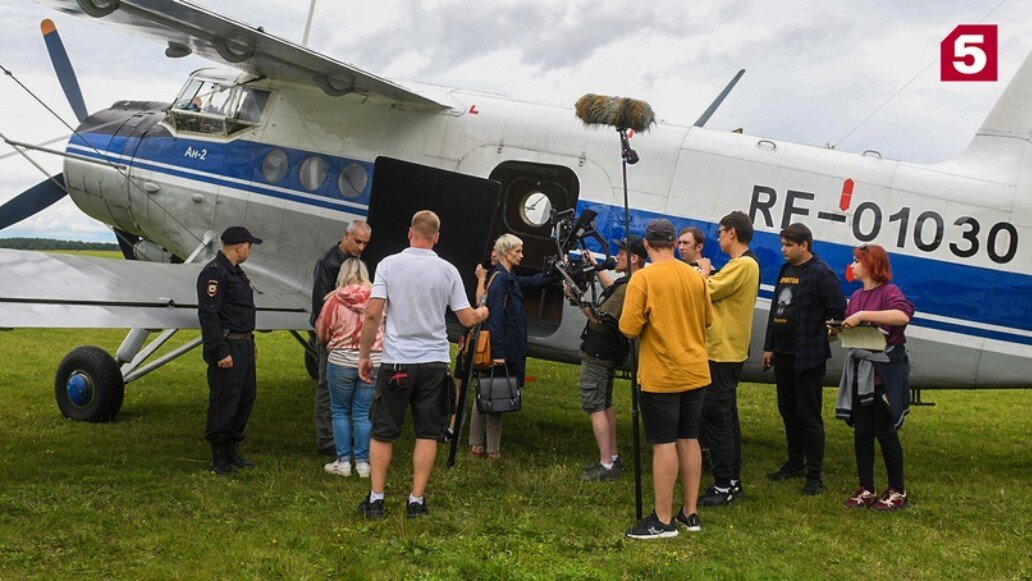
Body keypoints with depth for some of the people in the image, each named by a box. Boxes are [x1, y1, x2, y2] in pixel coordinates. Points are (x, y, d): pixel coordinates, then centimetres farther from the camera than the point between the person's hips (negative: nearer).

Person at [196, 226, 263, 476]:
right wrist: (220, 352, -23)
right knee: (224, 401, -6)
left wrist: (251, 342, 24)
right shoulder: (214, 273, -15)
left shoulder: (236, 272, 18)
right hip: (227, 348, -10)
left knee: (246, 397, 14)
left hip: (243, 346, 10)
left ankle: (231, 452, 24)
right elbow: (208, 314, -21)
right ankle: (218, 459, 2)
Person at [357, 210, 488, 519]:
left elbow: (372, 314, -9)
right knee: (427, 434, 9)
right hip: (434, 362, 1)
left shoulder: (389, 264, -5)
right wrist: (482, 313, 24)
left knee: (383, 433, 10)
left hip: (396, 361, -1)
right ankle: (417, 501, 10)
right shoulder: (447, 270, -1)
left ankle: (376, 500, 13)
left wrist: (363, 355, 2)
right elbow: (467, 319, 1)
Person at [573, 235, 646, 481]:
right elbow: (610, 288, 30)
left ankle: (606, 465, -6)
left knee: (594, 407, -6)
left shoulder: (627, 288, -24)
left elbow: (601, 321, -27)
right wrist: (595, 266, 31)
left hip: (597, 356, -10)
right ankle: (613, 458, 25)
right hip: (606, 354, 10)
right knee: (605, 405, 18)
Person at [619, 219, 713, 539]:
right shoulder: (696, 276, 4)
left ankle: (663, 520, 4)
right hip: (695, 372, 6)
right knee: (689, 439, 13)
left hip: (661, 375, -6)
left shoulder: (643, 278, -14)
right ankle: (690, 513, 21)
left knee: (664, 444, -1)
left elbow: (629, 328, -18)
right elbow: (707, 319, 16)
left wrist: (651, 321, 3)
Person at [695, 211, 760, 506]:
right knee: (726, 416, 15)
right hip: (729, 349, 11)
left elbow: (706, 292, -20)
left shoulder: (742, 265, -18)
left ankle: (724, 486, -3)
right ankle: (732, 481, 21)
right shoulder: (746, 264, 16)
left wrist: (705, 272, -2)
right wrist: (709, 275, 2)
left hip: (723, 351, -11)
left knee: (715, 416, -7)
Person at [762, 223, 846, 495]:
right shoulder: (785, 270, 14)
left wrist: (819, 336, -8)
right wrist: (769, 347, 15)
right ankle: (794, 464, 30)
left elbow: (838, 309, -15)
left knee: (809, 416, -4)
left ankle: (814, 476, 3)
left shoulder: (821, 273, -12)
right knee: (788, 412, 16)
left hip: (808, 357, -8)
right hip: (782, 353, 8)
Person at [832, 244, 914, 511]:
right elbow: (848, 327, 19)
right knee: (862, 431, 9)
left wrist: (863, 315, -30)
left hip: (885, 371, -7)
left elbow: (903, 315, -31)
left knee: (885, 432, 0)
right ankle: (866, 489, 17)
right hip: (860, 369, 7)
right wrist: (837, 328, -3)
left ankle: (897, 491, 12)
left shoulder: (889, 291, -11)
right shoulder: (857, 296, 13)